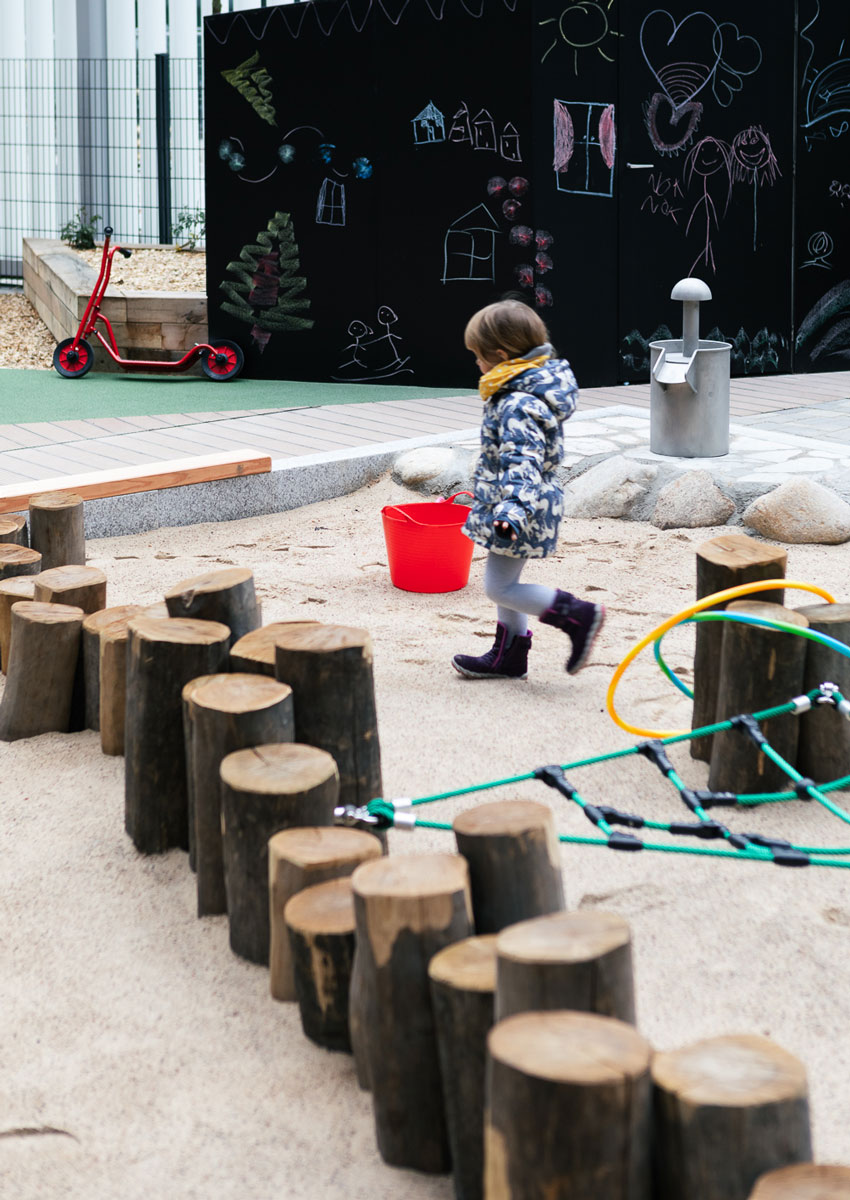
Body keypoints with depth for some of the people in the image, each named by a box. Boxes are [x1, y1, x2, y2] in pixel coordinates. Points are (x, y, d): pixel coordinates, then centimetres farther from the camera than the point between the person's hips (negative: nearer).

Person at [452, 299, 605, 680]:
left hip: (519, 511, -11)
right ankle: (509, 656, 29)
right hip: (515, 506, 11)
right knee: (505, 582, 18)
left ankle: (578, 615, 2)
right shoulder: (537, 386, 9)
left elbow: (523, 462, -35)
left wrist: (514, 508, -46)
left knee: (499, 587, -2)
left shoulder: (517, 405, -25)